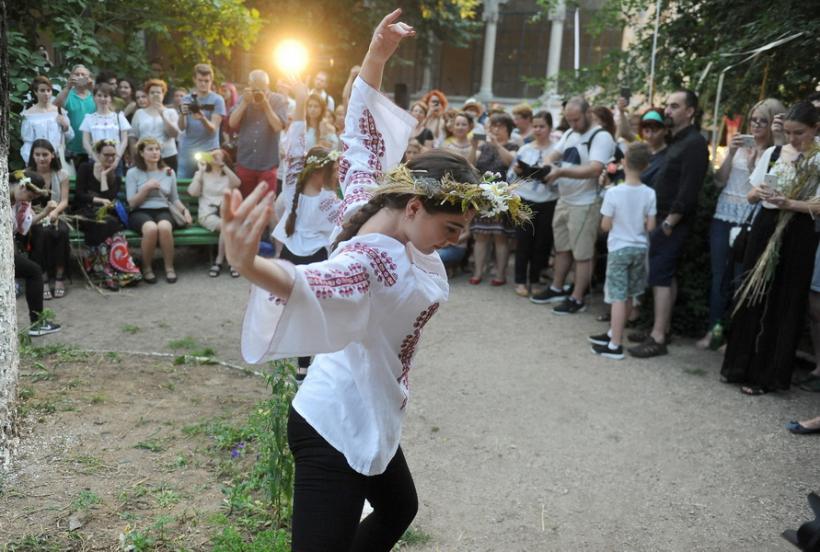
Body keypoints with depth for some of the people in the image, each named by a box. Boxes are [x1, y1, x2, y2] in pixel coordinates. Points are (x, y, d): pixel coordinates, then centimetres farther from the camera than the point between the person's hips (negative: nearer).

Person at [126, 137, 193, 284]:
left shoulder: (169, 172, 15)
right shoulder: (133, 173, 5)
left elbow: (174, 199, 19)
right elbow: (132, 203, 0)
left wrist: (184, 210, 0)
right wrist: (146, 188, -10)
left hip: (162, 211, 2)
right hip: (140, 212, -2)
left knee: (164, 227, -37)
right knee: (151, 228, -38)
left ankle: (169, 267, -20)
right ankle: (147, 268, -16)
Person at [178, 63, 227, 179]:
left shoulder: (217, 100, -4)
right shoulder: (187, 99, 7)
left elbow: (213, 129, -12)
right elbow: (182, 127, -2)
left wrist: (203, 119, -32)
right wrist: (183, 114, -23)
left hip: (208, 151, -3)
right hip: (187, 151, 3)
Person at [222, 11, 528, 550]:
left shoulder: (370, 211, -5)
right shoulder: (371, 260, -30)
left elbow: (365, 138, 4)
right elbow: (311, 281, -50)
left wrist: (377, 56, 0)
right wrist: (250, 264, -71)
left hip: (366, 418, 10)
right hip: (335, 426, -10)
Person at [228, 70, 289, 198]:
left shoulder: (279, 100, -3)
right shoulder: (244, 98, 5)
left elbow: (278, 127, -15)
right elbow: (232, 123, -6)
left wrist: (266, 104, -20)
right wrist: (245, 102, -15)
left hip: (268, 165, -3)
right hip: (245, 163, 3)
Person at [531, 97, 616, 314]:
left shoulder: (601, 137, -15)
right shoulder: (569, 134, 12)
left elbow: (594, 170, -27)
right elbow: (554, 155, 14)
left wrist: (561, 172, -31)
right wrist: (546, 166, -10)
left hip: (585, 204, -8)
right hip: (563, 200, 8)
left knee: (582, 254, 1)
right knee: (562, 247, 18)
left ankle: (577, 299, 8)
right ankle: (556, 289, 32)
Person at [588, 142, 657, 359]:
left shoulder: (613, 192, -16)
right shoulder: (649, 193, -7)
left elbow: (605, 225, -12)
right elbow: (650, 226, -5)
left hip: (619, 248, -4)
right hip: (640, 248, 4)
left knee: (618, 297, -3)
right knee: (628, 296, 15)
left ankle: (615, 345, -3)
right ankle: (614, 334, 30)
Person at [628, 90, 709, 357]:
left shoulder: (694, 143, -14)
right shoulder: (677, 141, 17)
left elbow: (688, 191, -20)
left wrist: (669, 223, -20)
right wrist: (662, 222, 12)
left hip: (672, 222, -9)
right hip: (663, 219, 9)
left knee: (660, 276, -9)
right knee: (667, 276, 13)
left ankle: (658, 338, -6)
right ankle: (663, 329, 21)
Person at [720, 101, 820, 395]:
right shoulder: (772, 153, 7)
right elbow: (751, 196, 9)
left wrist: (788, 203, -23)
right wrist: (759, 193, -13)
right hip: (765, 228, 4)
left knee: (782, 304, 2)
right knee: (752, 296, 8)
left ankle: (765, 374, 12)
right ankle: (740, 365, 21)